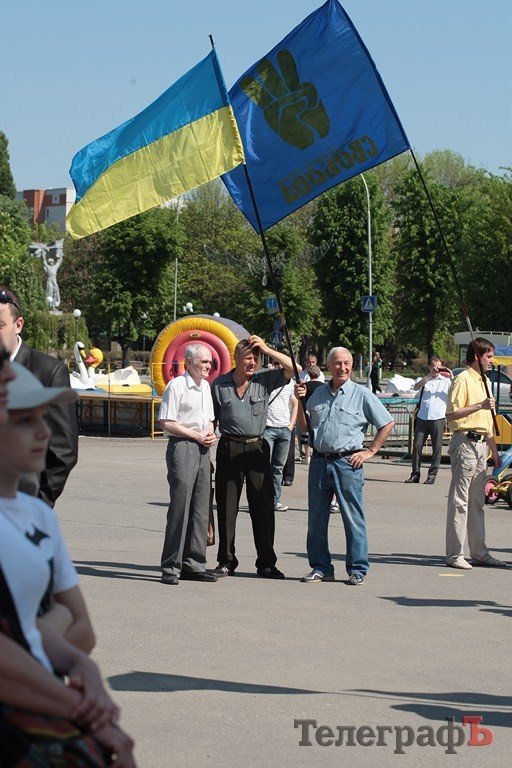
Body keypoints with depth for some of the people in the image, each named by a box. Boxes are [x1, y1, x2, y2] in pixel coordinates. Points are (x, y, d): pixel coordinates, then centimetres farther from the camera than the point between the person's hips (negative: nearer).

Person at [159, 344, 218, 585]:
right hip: (182, 447, -8)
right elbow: (166, 423, -12)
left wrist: (211, 434, 6)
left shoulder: (205, 386, 17)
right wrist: (197, 435, -12)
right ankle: (170, 567, -7)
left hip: (203, 448, 8)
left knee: (201, 507, 8)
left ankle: (193, 564, 16)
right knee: (180, 505, -11)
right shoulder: (176, 386, -8)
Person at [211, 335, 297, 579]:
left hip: (256, 448, 0)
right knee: (226, 507, 3)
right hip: (228, 448, 0)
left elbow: (293, 369, -4)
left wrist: (267, 350, -7)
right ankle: (226, 561, 13)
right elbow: (211, 419, 10)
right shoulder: (219, 384, 5)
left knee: (263, 506, 1)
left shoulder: (265, 380, 4)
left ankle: (266, 563, 9)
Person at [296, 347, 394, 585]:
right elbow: (304, 426, 19)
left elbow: (387, 424, 3)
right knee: (316, 518, 7)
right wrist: (300, 401, 5)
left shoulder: (362, 395, 0)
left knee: (353, 519, -2)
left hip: (347, 462, -4)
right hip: (319, 461, 5)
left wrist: (370, 451, -1)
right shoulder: (318, 393, 13)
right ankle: (321, 567, 16)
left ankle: (357, 570, 5)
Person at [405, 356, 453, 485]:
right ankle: (415, 474, 6)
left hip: (438, 418, -1)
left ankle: (432, 475, 6)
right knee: (417, 445, -1)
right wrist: (429, 375, -16)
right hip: (422, 418, 1)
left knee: (437, 448, 0)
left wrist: (452, 378, -16)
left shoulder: (446, 380, 10)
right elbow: (416, 387, -9)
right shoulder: (424, 379, 13)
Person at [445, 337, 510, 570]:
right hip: (465, 442, -9)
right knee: (459, 501, -6)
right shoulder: (463, 380, -8)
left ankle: (479, 553, 16)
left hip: (481, 444, 9)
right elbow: (452, 414, -17)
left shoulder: (485, 382, 19)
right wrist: (480, 405, -21)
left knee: (477, 502, 12)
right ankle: (455, 555, -4)